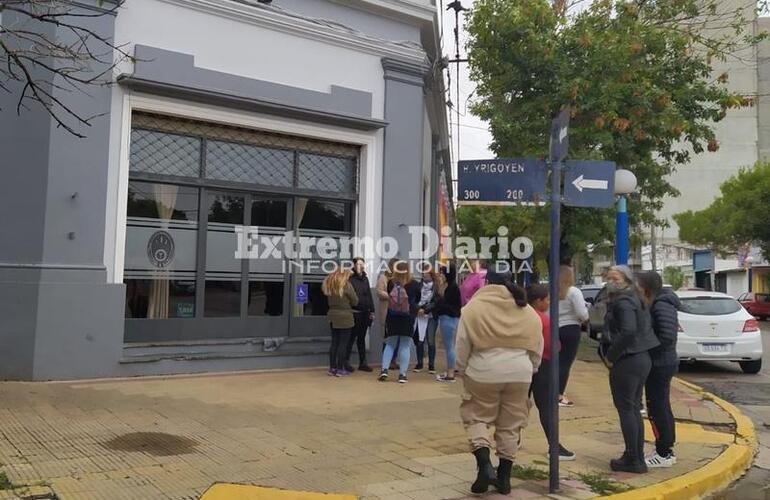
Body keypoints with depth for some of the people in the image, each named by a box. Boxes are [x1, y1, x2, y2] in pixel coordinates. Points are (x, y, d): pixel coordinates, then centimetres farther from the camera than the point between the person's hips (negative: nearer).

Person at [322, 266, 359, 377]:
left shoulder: (328, 284, 5)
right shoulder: (346, 285, -12)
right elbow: (355, 301, -5)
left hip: (333, 316, 6)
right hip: (345, 317, -6)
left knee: (334, 342, 12)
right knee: (343, 343, 0)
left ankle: (332, 368, 15)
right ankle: (340, 369, 3)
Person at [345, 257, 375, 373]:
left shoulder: (365, 279, 14)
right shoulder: (350, 278, -8)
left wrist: (372, 311, 13)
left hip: (364, 313, 7)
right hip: (354, 313, -7)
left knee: (362, 338, 12)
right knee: (351, 338, -1)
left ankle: (363, 362, 18)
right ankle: (346, 362, 8)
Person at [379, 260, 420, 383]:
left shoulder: (391, 283, -7)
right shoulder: (414, 284, -9)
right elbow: (418, 299, 7)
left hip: (392, 318, 1)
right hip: (408, 319, -1)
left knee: (390, 344, 14)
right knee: (405, 346, 5)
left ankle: (384, 369, 2)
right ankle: (402, 374, 4)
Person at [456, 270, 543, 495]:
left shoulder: (474, 307, -3)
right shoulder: (528, 311, 8)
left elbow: (462, 347, -3)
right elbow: (537, 349, 13)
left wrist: (463, 371, 11)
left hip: (483, 372, -3)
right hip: (519, 373, 3)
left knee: (476, 418, 12)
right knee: (510, 425, 13)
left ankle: (484, 466, -4)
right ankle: (504, 477, 19)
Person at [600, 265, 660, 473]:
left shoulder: (623, 302, -15)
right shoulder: (635, 300, 15)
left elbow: (628, 331, -29)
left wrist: (610, 356, -19)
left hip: (627, 362, -10)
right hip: (641, 358, 10)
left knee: (626, 408, -3)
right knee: (633, 408, 15)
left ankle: (633, 460, 2)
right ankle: (637, 456, 23)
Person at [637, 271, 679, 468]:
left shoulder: (662, 306, -19)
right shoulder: (658, 304, 12)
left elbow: (667, 336, -27)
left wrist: (648, 350, -17)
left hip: (660, 365, -10)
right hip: (662, 363, 10)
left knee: (657, 408, -2)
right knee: (662, 407, 18)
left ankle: (664, 454, 8)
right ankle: (666, 449, 28)